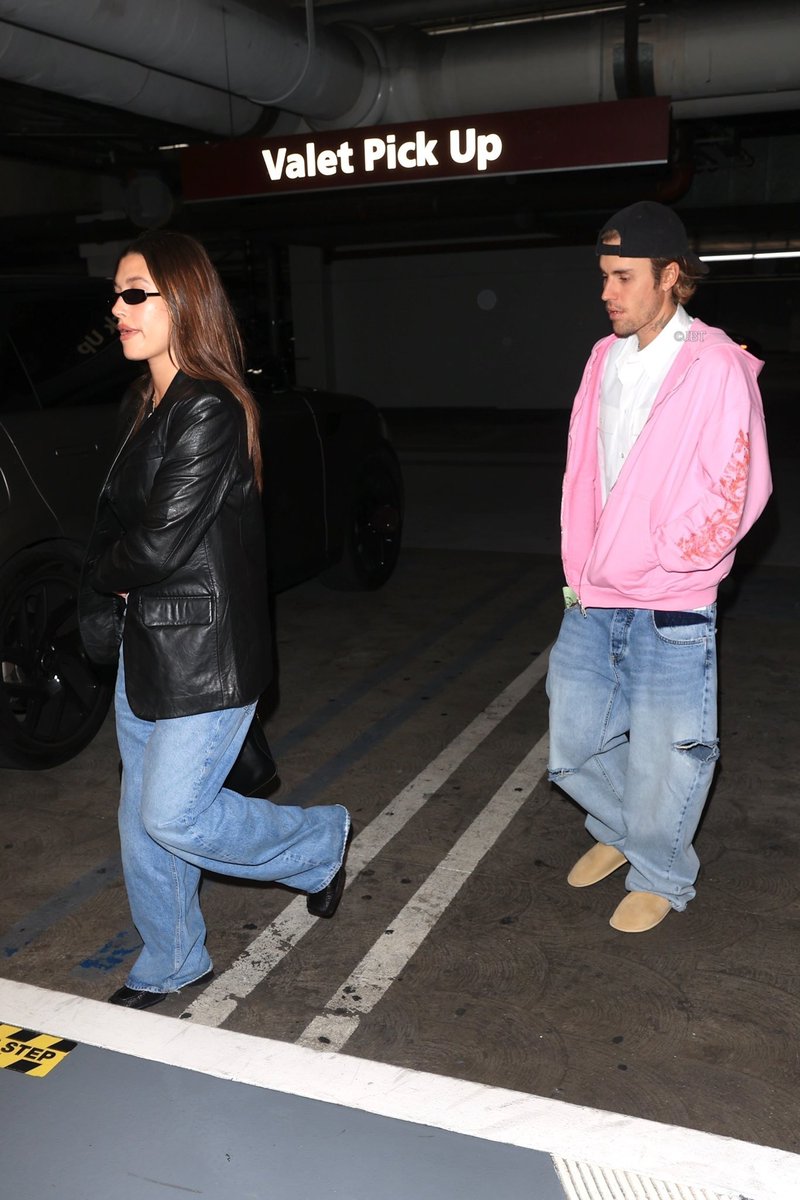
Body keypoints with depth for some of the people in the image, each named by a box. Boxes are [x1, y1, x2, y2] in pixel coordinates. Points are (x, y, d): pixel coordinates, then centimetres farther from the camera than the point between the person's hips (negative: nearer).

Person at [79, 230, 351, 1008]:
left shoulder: (210, 411, -18)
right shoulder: (152, 406, 11)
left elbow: (162, 542, -23)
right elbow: (113, 521, 10)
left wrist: (103, 576, -3)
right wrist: (101, 605, -7)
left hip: (204, 652, -9)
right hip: (147, 645, 9)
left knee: (175, 818, -2)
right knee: (141, 819, 15)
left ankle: (322, 842, 24)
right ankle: (168, 966, 35)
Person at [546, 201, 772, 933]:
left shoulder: (717, 367, -11)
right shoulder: (605, 359, 9)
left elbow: (735, 488, -13)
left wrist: (662, 558, -11)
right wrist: (579, 570, 9)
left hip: (670, 609, -6)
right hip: (593, 601, 6)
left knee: (662, 755, 7)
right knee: (574, 747, 16)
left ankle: (660, 878, 33)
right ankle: (619, 831, 44)